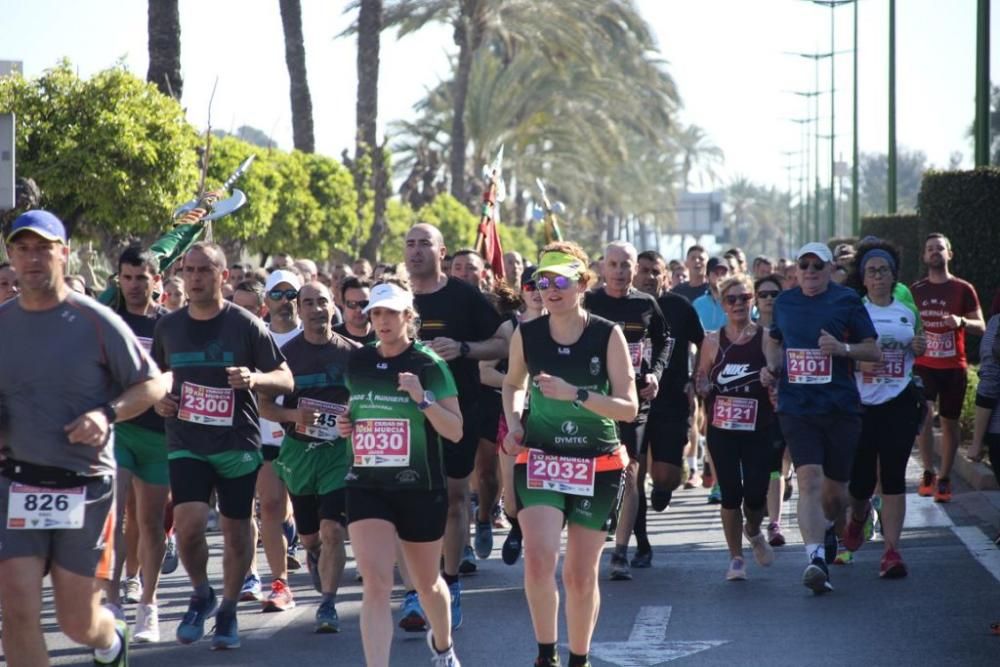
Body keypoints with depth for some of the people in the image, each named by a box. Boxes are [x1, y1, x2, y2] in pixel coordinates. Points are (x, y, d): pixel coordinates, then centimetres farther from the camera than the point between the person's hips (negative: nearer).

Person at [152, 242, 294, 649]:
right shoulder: (168, 327, 5)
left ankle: (228, 612, 23)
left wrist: (254, 378, -22)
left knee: (236, 530, 5)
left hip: (237, 443, -1)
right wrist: (158, 399, 1)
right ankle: (201, 594, 11)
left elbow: (286, 380, -3)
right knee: (188, 523, -16)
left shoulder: (246, 326, -5)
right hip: (186, 443, 1)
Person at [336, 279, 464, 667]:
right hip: (366, 486, 2)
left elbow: (455, 432, -11)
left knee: (426, 583, 17)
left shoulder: (429, 365, -9)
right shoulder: (355, 363, 4)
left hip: (420, 489, -2)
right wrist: (347, 424, 1)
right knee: (375, 584, -15)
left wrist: (422, 398, -25)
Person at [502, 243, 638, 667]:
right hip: (539, 460, 1)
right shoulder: (526, 335, 0)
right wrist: (513, 422, 1)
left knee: (581, 575, 4)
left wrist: (575, 395, -22)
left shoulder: (608, 335, -7)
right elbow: (513, 384, 20)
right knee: (538, 561, -19)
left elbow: (629, 408, -11)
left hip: (598, 465, -1)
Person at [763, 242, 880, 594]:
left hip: (840, 407, -1)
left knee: (835, 492, 9)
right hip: (796, 407, 1)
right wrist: (772, 367, 8)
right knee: (809, 479, -18)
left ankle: (827, 528, 43)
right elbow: (774, 340, 27)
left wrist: (843, 348, -17)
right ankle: (816, 558, -26)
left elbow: (874, 350, 2)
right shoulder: (784, 302, 10)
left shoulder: (847, 301, 1)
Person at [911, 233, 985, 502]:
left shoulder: (963, 289, 1)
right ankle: (928, 472, -2)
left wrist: (961, 321, -21)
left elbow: (981, 326, -2)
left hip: (953, 366, 0)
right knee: (924, 415, -17)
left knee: (949, 422, 4)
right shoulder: (915, 290, 7)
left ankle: (944, 478, 15)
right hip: (923, 365, 0)